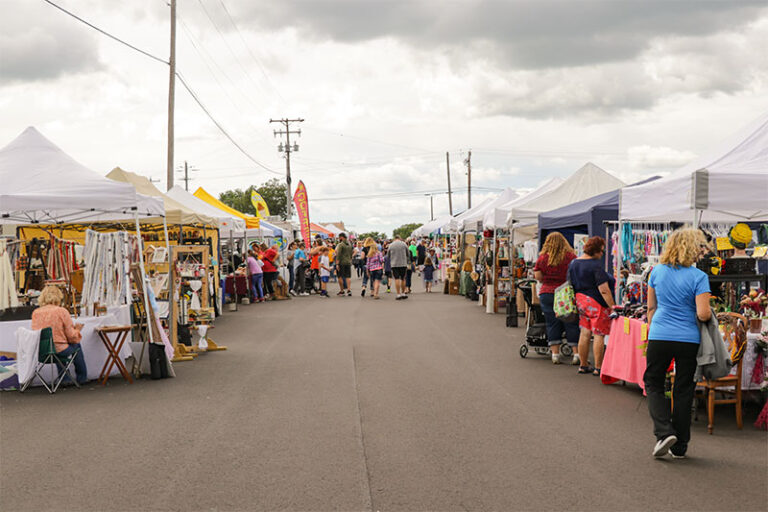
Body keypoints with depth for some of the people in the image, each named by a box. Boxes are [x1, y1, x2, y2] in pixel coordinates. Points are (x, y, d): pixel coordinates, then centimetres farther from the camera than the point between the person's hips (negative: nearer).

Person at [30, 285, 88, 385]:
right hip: (59, 351, -5)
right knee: (76, 345, 27)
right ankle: (82, 377, 39)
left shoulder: (35, 313, -1)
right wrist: (77, 330, 14)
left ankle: (65, 379, 39)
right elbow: (72, 336, -10)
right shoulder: (62, 311, -12)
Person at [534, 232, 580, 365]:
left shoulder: (542, 258, -1)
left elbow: (538, 277, 1)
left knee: (552, 324, 7)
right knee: (571, 324, 4)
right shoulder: (571, 256, -3)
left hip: (547, 293, 1)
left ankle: (555, 354, 7)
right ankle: (577, 354, 2)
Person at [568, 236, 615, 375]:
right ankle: (598, 368, 4)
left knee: (585, 334, 13)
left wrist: (577, 302, 26)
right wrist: (612, 306, -15)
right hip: (596, 303, -8)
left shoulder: (573, 263, 8)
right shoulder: (596, 265, -17)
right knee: (599, 336, 0)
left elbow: (571, 283, 17)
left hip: (580, 300, 8)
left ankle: (583, 365, 19)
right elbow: (604, 290, -19)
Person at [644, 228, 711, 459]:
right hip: (689, 340, -1)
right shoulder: (698, 277, -9)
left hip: (659, 336, 1)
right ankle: (680, 446, 16)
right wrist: (709, 315, 7)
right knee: (683, 390, 10)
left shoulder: (657, 271, 2)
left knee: (653, 384, 14)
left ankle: (664, 432, -7)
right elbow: (703, 314, -15)